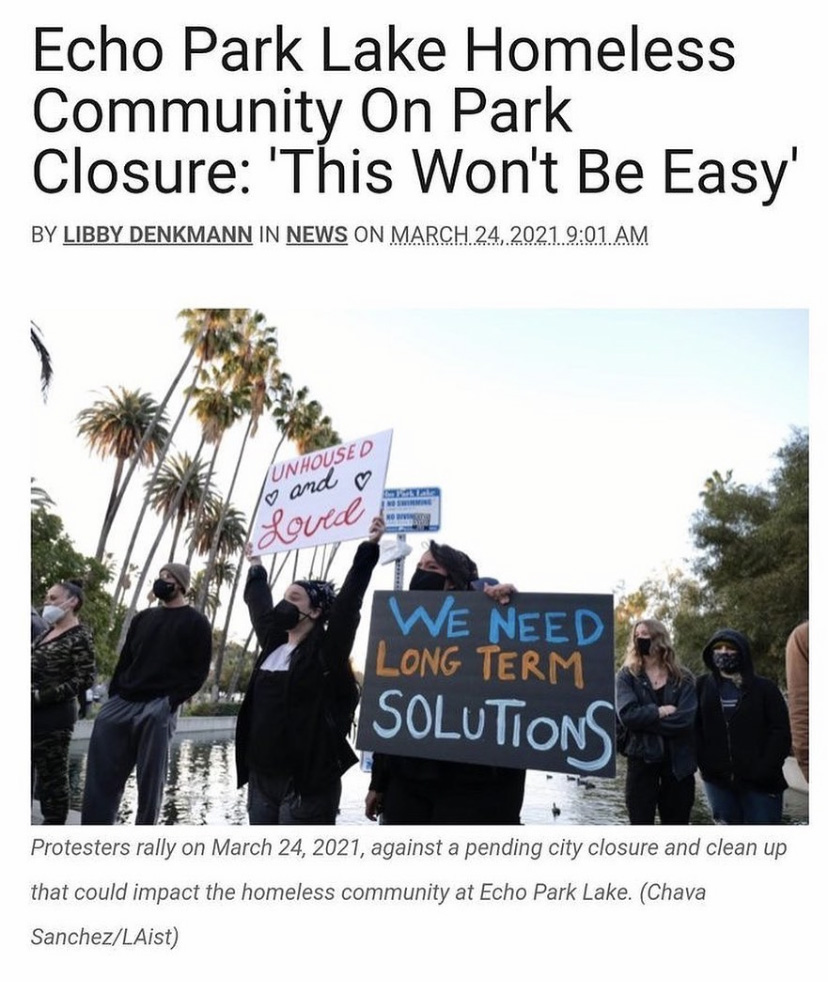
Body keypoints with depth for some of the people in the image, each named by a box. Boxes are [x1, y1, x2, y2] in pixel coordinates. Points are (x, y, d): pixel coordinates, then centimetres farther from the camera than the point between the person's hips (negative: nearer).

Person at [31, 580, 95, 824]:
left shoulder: (79, 637, -10)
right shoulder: (46, 631, 13)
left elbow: (83, 680, -15)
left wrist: (40, 697, -19)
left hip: (54, 715, -8)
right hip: (33, 713, 8)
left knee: (52, 776, 2)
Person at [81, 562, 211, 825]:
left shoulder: (195, 622, 2)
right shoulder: (143, 617, 19)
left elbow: (198, 671, -3)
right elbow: (125, 659, 19)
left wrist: (171, 700, -15)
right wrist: (113, 695, 6)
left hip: (158, 709, -5)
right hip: (121, 702, 6)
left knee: (150, 778, -2)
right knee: (102, 770, 0)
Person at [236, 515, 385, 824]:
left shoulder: (326, 652, -8)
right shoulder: (273, 645, 10)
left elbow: (348, 601, -16)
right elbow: (260, 605, 26)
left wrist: (369, 548, -19)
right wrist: (256, 567, 38)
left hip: (307, 784, -7)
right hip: (261, 779, 7)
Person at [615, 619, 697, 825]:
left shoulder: (683, 678, 3)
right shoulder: (627, 675, 1)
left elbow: (686, 719, -13)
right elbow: (627, 714, -15)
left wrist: (645, 719, -14)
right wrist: (661, 711, -12)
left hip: (678, 762, 1)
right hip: (641, 760, -1)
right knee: (640, 823, 4)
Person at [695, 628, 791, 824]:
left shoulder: (764, 687, 0)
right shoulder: (703, 685, 5)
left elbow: (781, 731, -4)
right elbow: (695, 727, 2)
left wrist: (765, 770, -11)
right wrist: (704, 763, -8)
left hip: (759, 782, -2)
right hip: (717, 780, 2)